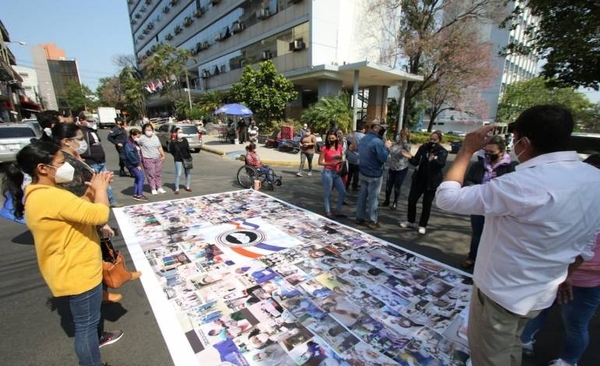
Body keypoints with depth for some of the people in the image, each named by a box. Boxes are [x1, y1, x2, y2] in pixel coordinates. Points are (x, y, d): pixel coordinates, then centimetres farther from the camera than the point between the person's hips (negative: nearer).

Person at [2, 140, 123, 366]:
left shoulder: (42, 194, 4)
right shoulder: (50, 197, -30)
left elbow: (78, 210, 13)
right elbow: (99, 214, -35)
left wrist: (93, 190, -1)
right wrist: (100, 189, -18)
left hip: (75, 268, 11)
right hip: (76, 273, -11)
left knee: (91, 314, 32)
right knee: (85, 324, 9)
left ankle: (98, 337, 55)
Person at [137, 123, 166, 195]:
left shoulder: (155, 137, 11)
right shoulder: (142, 138, -6)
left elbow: (160, 147, 17)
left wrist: (163, 155, 16)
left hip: (158, 158, 5)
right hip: (148, 160, -5)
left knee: (158, 173, 10)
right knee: (151, 174, -2)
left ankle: (159, 188, 19)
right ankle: (153, 189, 8)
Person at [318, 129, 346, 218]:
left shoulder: (339, 147, 5)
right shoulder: (325, 148, -9)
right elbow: (320, 162, -9)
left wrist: (340, 164, 1)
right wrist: (331, 163, -19)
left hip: (337, 173, 6)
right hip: (327, 172, -6)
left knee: (343, 192, 7)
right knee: (327, 193, 3)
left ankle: (338, 211, 21)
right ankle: (328, 211, 18)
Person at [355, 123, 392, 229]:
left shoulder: (364, 139, 7)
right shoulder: (378, 142, -22)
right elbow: (384, 158, -22)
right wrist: (387, 147, -6)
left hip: (362, 172, 8)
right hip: (374, 174, -8)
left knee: (362, 195, 14)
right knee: (373, 197, 1)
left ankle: (360, 217, 22)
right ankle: (372, 221, 11)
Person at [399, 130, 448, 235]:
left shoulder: (442, 152, -8)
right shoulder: (423, 147, 0)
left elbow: (441, 164, -25)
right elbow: (416, 162, -3)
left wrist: (433, 160, -46)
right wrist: (411, 158, -25)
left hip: (432, 182, -3)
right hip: (418, 179, 3)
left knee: (427, 204, 5)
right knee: (412, 200, 7)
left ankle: (423, 225, 19)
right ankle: (410, 221, 25)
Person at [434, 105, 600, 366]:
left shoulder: (523, 184, -32)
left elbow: (446, 198, -28)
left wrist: (467, 150, -19)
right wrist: (560, 276, 22)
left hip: (500, 292, -7)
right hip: (542, 293, 8)